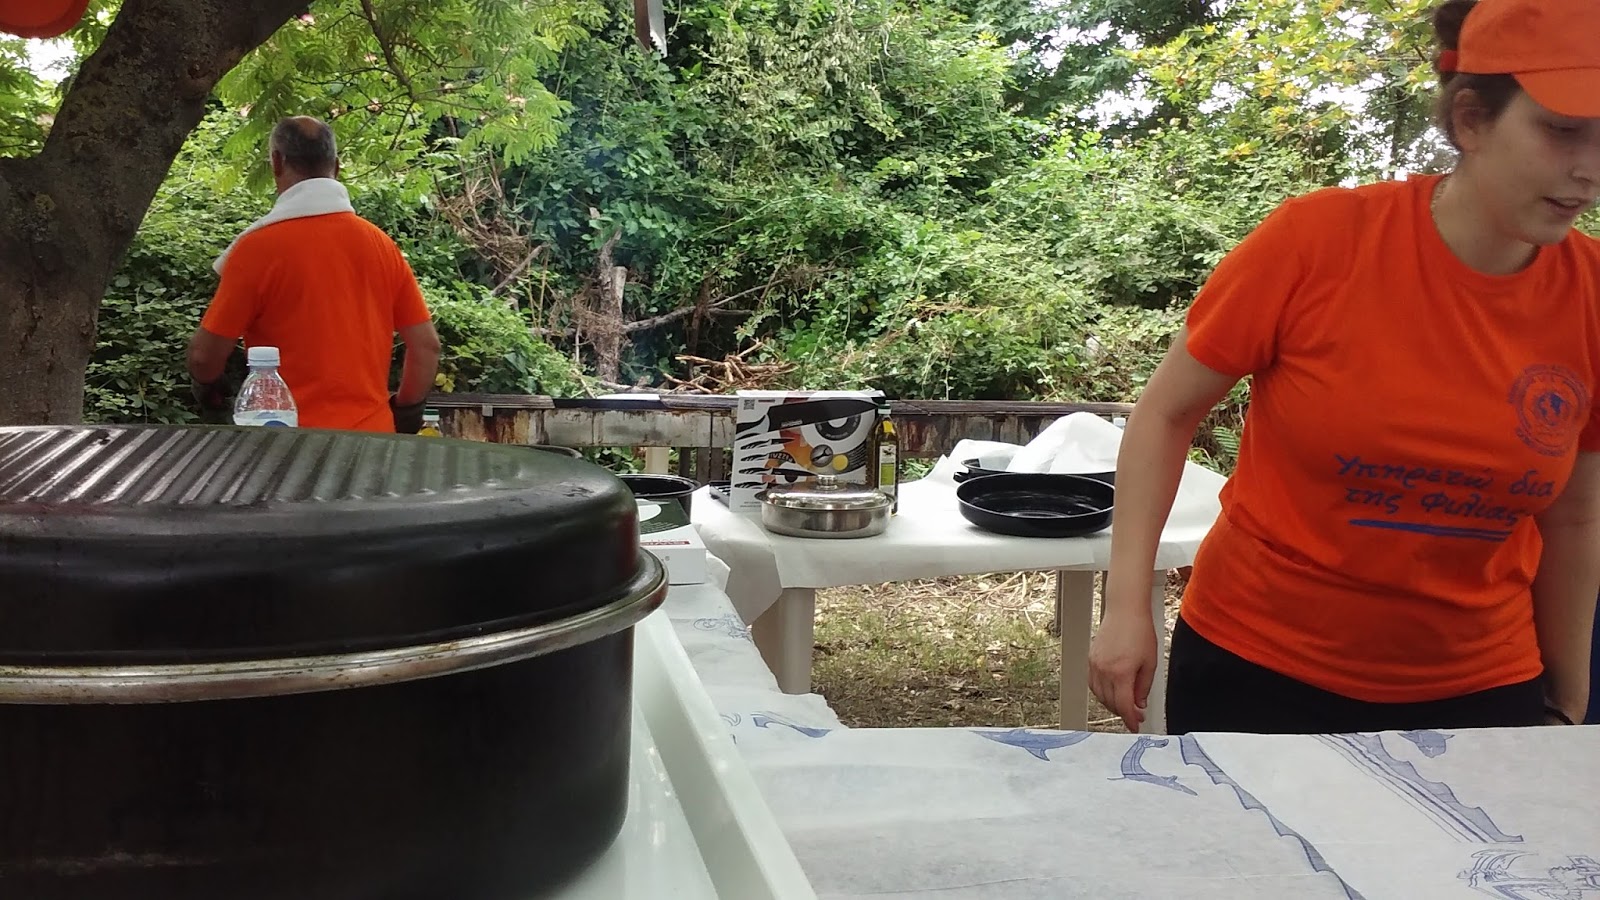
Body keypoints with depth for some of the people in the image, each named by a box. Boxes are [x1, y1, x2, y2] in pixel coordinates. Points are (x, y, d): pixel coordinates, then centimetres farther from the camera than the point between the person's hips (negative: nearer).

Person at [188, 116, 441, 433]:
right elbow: (426, 344, 4)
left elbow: (204, 355, -5)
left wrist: (207, 387, 16)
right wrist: (406, 408, 19)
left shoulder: (258, 245, -9)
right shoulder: (381, 244, 2)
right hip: (372, 434, 4)